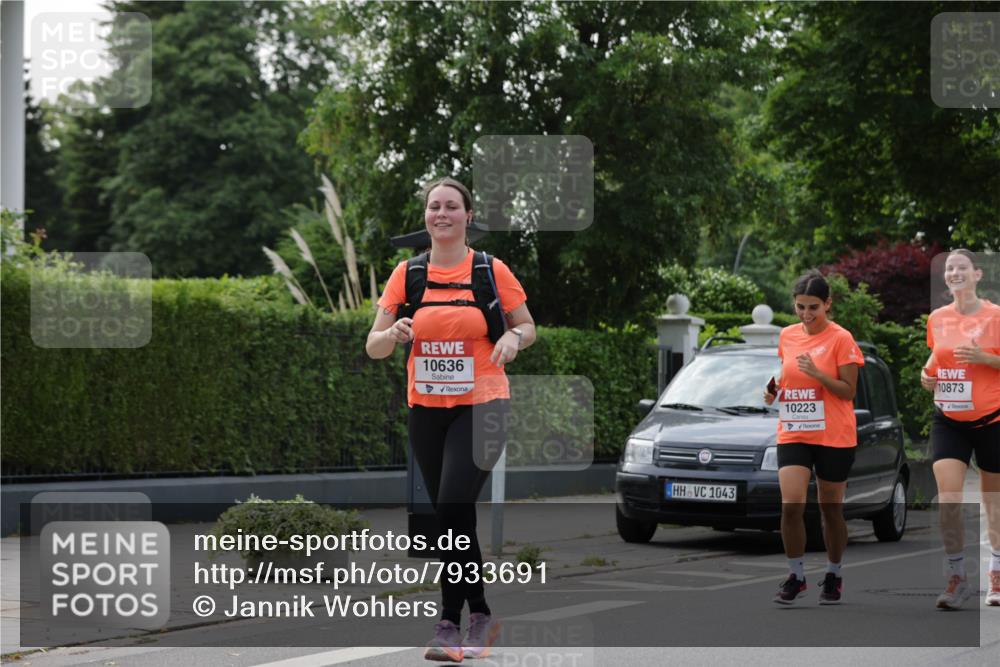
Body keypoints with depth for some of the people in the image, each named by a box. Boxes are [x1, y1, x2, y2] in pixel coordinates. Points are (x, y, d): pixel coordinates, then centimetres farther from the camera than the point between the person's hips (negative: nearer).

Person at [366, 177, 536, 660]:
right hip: (425, 407, 4)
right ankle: (479, 615, 22)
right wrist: (394, 334, -18)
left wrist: (513, 337, -14)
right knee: (450, 515, 9)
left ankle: (451, 621, -9)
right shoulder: (407, 274, 4)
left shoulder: (491, 271, -2)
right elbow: (373, 347, 4)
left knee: (453, 508, -18)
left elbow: (526, 325, 9)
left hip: (480, 405, -4)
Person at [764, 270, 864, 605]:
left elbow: (848, 391, -9)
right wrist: (774, 389, 0)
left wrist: (817, 373, -23)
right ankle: (796, 576, 0)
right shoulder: (787, 336, 7)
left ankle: (833, 576, 27)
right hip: (793, 434, 3)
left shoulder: (841, 339, -8)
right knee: (791, 504, -14)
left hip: (834, 436, -3)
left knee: (831, 509, 8)